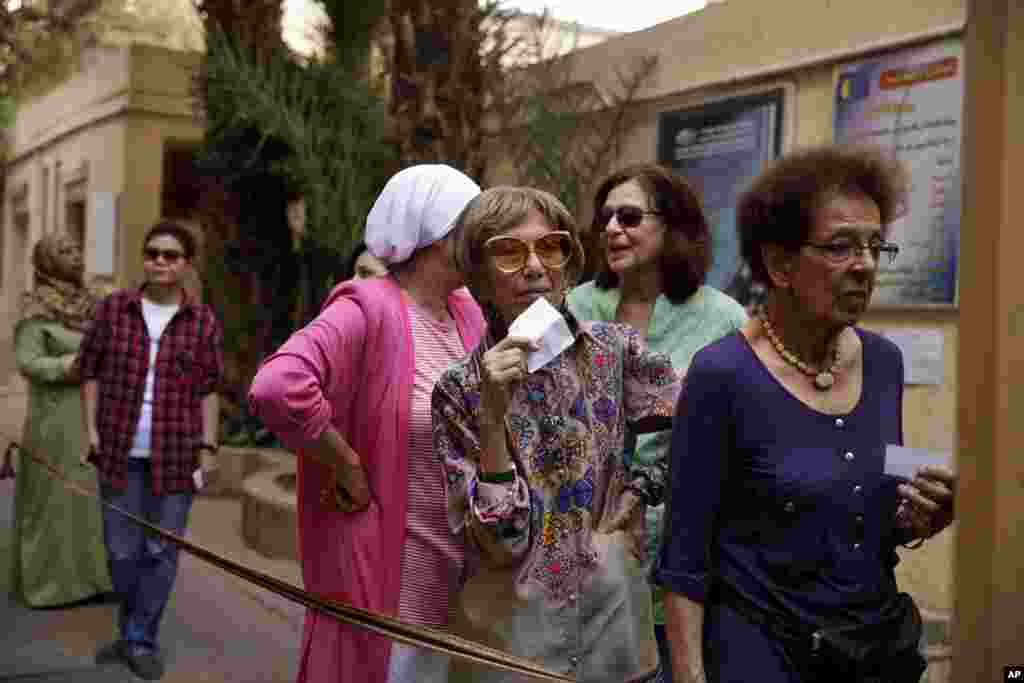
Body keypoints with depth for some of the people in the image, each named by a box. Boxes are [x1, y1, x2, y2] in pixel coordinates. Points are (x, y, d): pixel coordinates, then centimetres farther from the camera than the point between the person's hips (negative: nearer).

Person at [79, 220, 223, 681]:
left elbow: (208, 389, 0)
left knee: (161, 550, 4)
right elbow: (92, 370, 6)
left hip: (176, 452, -1)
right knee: (122, 549, 8)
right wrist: (91, 429, -3)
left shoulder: (203, 322, -2)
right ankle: (133, 629, 31)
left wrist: (208, 448, -5)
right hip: (121, 450, 1)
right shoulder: (113, 308, 1)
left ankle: (141, 641, 19)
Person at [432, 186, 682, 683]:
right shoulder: (461, 389, -10)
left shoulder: (615, 350, -6)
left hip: (616, 626, 2)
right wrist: (494, 419, -24)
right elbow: (499, 548, -16)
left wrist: (644, 487, -7)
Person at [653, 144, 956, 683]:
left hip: (885, 639, 6)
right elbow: (685, 557, -14)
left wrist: (916, 520, -8)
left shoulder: (884, 361, -1)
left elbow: (873, 521, 11)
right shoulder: (723, 374, -19)